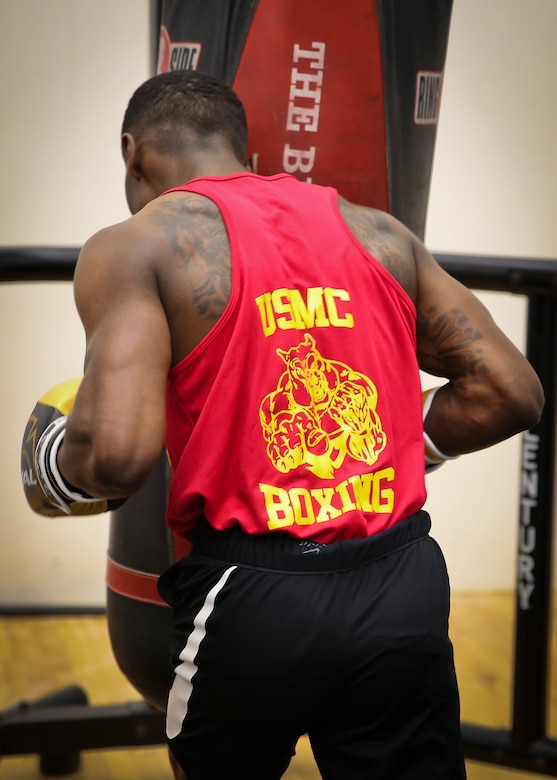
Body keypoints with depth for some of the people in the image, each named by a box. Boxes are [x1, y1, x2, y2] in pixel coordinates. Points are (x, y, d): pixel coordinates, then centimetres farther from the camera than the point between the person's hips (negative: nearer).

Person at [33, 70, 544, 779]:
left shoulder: (133, 248, -3)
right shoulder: (381, 233, 11)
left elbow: (117, 454, -17)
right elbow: (511, 393, 9)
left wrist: (59, 461, 5)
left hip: (252, 597, -3)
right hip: (408, 591, 3)